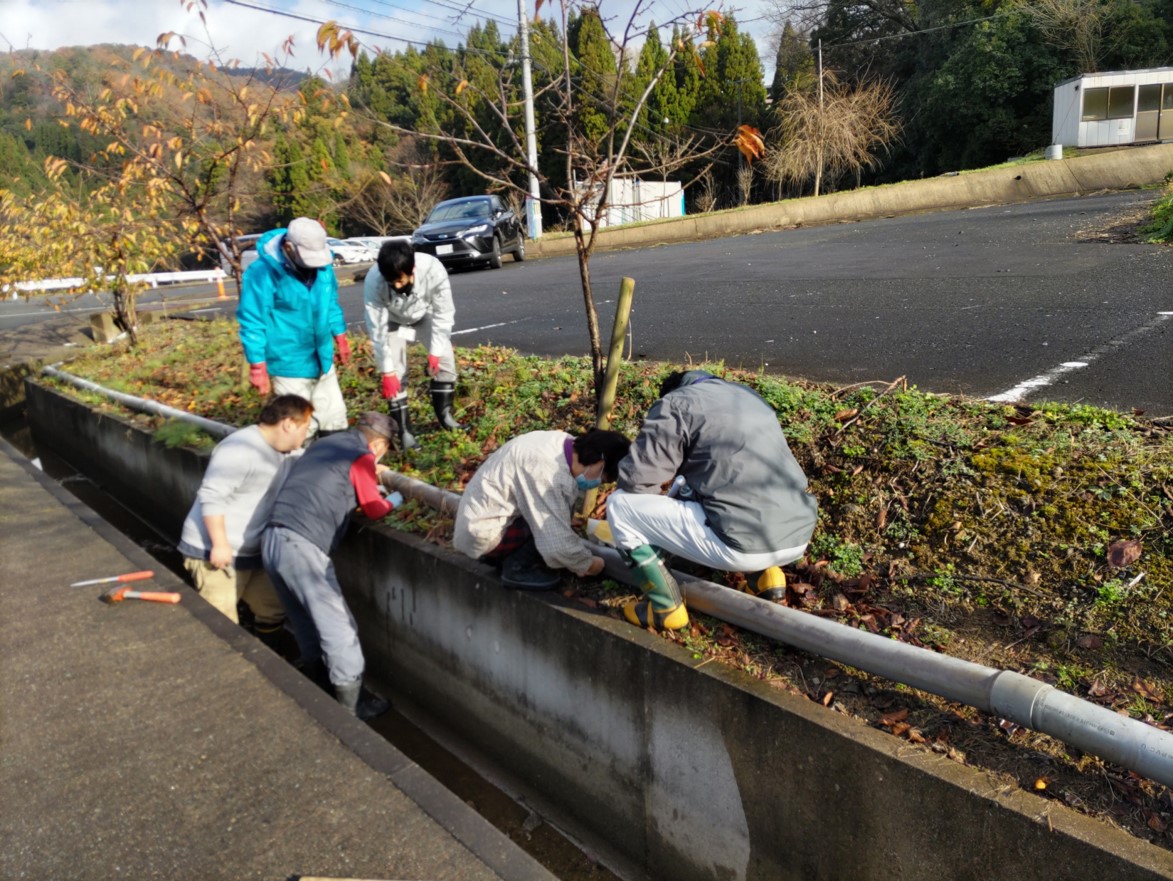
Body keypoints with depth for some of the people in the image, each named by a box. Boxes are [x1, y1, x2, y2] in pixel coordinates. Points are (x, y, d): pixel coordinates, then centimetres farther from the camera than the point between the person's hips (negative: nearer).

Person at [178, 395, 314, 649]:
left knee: (274, 609, 17)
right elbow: (211, 496, -25)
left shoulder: (279, 452, 10)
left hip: (252, 552, 10)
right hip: (216, 552, -10)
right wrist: (220, 544, -25)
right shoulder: (240, 449, -22)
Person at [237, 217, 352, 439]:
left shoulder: (322, 263, -1)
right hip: (289, 367, -6)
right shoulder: (263, 272, -21)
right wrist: (258, 367, -16)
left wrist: (340, 338, 19)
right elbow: (252, 323, -17)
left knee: (335, 419, 17)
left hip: (322, 360, 7)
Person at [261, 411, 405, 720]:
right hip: (301, 546, -8)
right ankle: (353, 706, 9)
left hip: (272, 540, 8)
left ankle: (315, 677, 35)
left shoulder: (324, 443, 19)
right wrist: (393, 501, 26)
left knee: (306, 622, 21)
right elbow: (373, 510, 7)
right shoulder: (363, 457, -2)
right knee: (338, 626, 1)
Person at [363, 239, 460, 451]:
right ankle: (404, 431, 2)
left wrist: (435, 350, -24)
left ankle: (445, 415, 15)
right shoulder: (374, 281, -39)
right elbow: (377, 329, -29)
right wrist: (387, 371, -25)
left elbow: (443, 313, -25)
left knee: (445, 360, -5)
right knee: (396, 375, -8)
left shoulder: (433, 269, -40)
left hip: (424, 315, 1)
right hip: (393, 321, -1)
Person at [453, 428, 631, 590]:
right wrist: (587, 564, -9)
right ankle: (516, 567, -4)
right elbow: (557, 543, -27)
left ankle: (509, 557, 12)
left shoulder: (563, 443, -3)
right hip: (483, 533, -9)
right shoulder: (548, 471, -30)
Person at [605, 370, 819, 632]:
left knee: (619, 504, 6)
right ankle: (764, 573, 20)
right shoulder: (749, 396, 24)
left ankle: (665, 607, 8)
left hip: (743, 546, -7)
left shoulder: (675, 404, 2)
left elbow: (634, 479, -2)